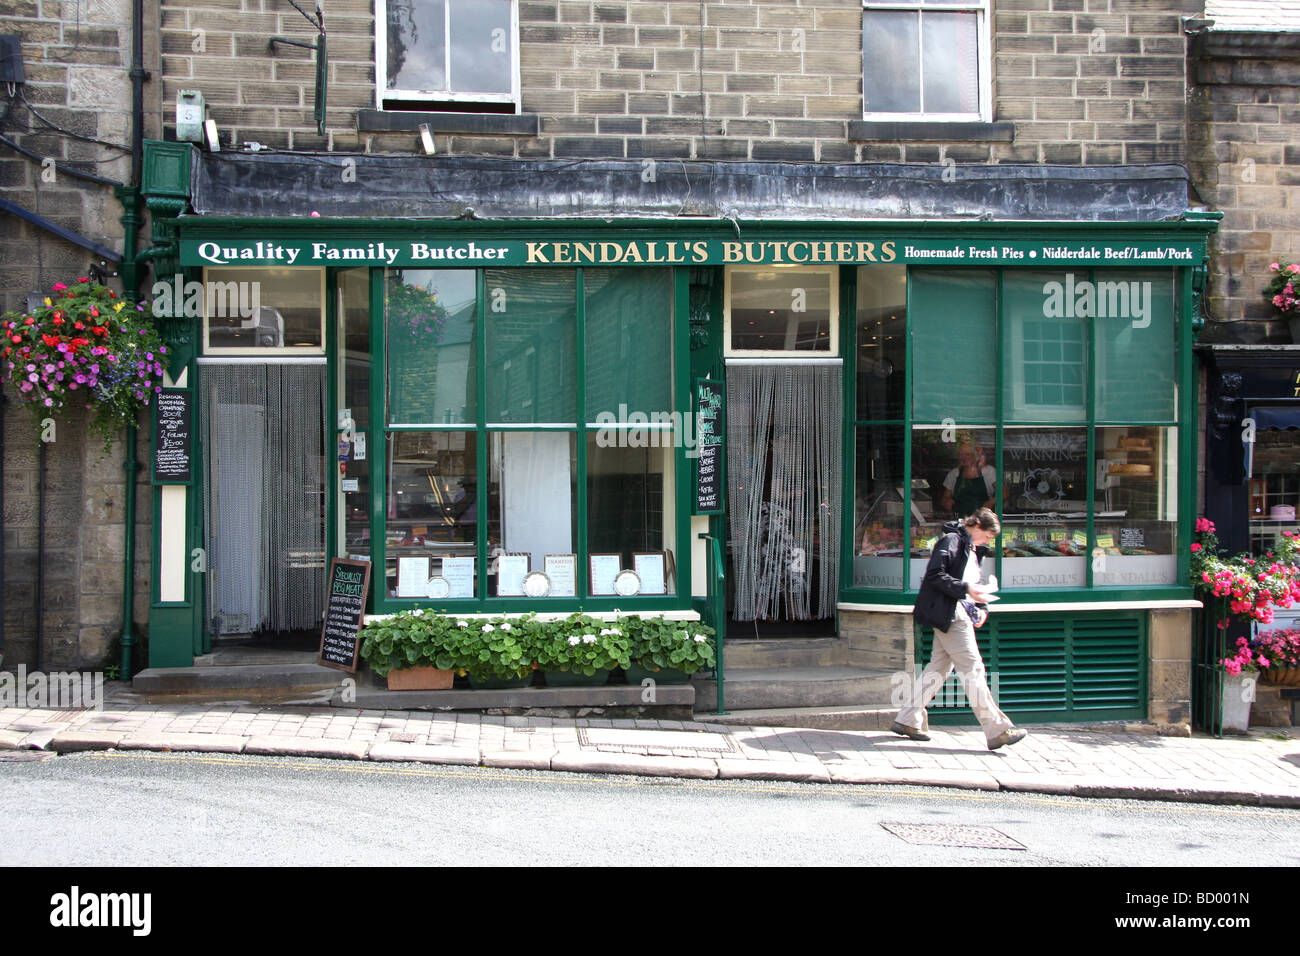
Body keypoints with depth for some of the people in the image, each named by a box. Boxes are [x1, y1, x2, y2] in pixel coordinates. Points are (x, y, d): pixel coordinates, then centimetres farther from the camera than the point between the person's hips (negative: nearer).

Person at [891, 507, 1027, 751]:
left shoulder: (973, 550, 20)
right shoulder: (952, 540, -10)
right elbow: (934, 575, -20)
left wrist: (982, 606, 7)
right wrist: (966, 590, -23)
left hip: (959, 614, 10)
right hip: (949, 614, -10)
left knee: (939, 666, 11)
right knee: (972, 668, -9)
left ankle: (908, 721, 16)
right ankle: (996, 730, -9)